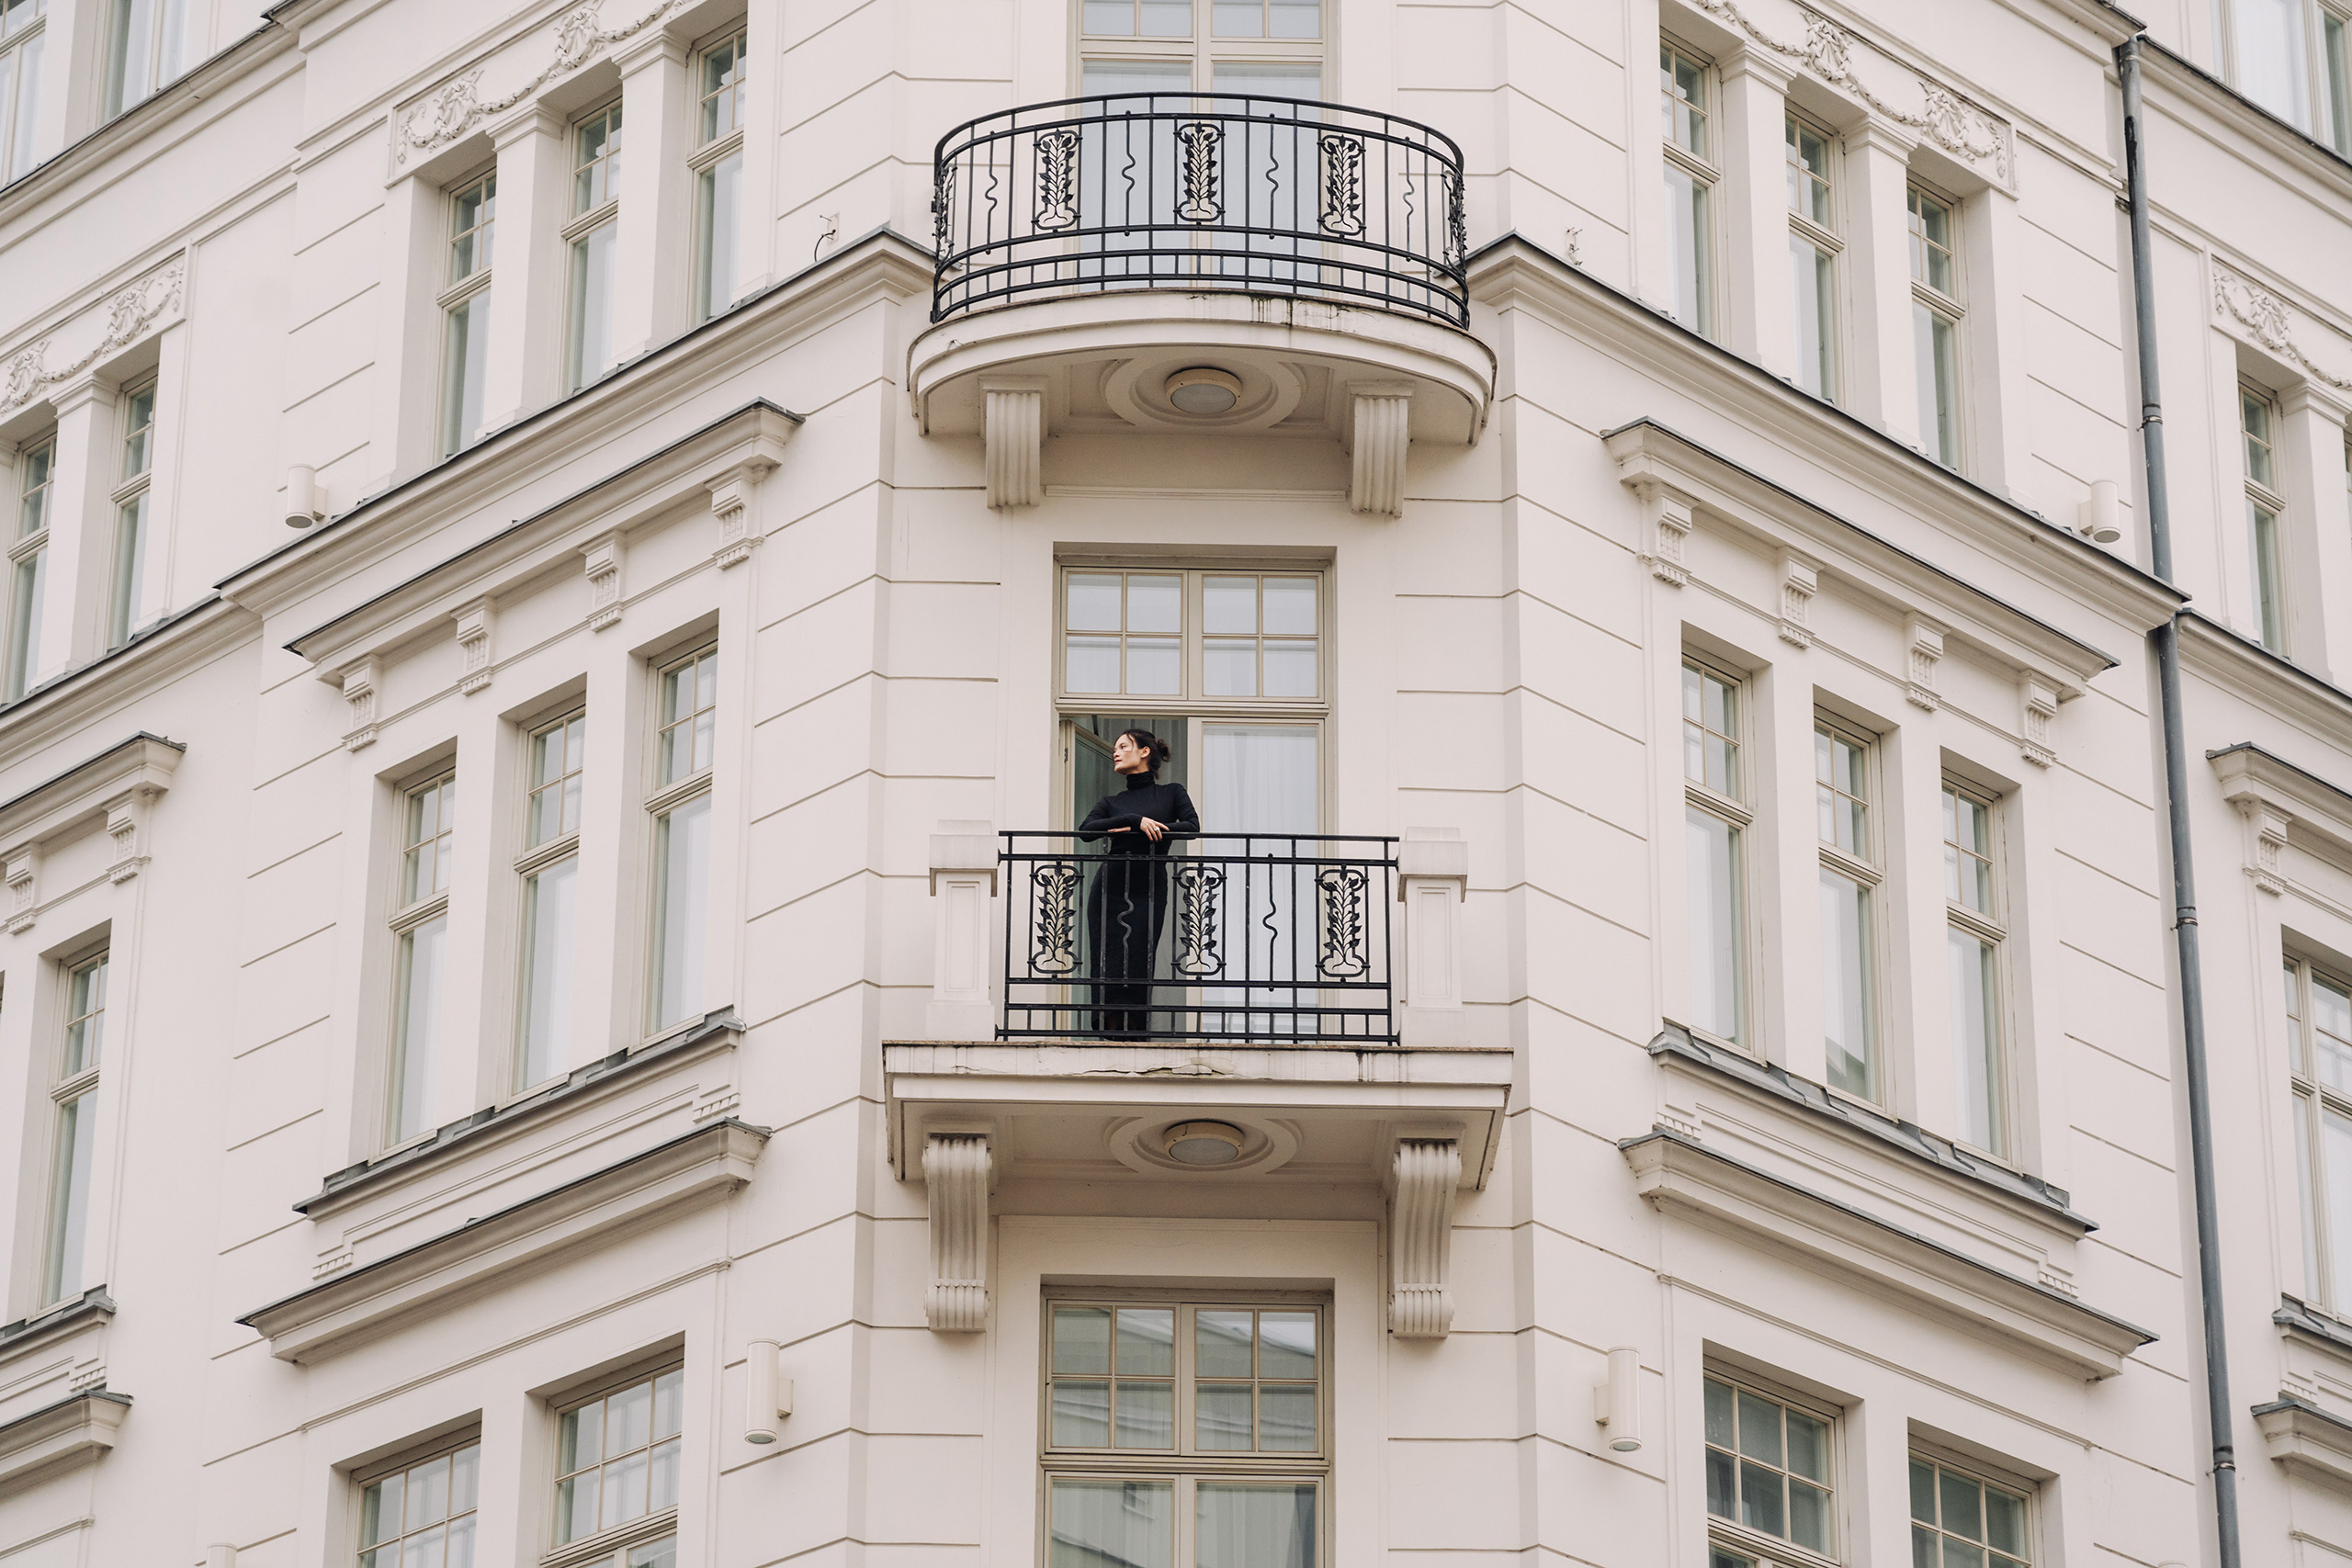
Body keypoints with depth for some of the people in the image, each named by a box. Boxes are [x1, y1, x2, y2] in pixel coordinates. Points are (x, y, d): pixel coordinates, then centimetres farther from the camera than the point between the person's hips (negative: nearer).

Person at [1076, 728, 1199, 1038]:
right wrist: (1136, 821, -15)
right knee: (1107, 968, -5)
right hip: (1109, 890, 3)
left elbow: (1192, 826, -7)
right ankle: (1108, 1033, -3)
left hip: (1148, 893, -3)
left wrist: (1143, 831, -11)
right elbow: (1086, 831, -4)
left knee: (1137, 967, -11)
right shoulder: (1112, 802, 16)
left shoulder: (1171, 793, 12)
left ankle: (1134, 1037, -10)